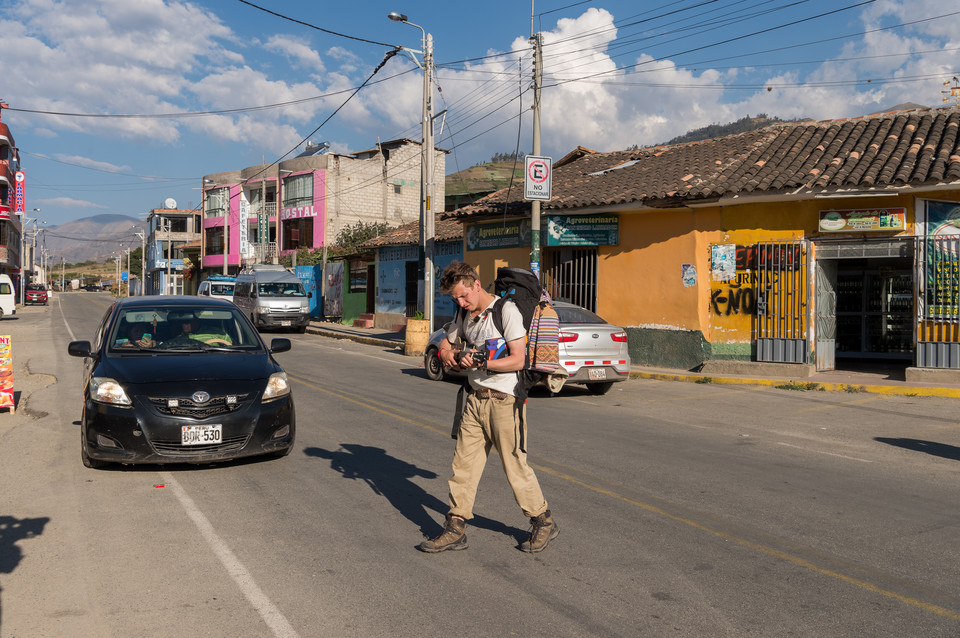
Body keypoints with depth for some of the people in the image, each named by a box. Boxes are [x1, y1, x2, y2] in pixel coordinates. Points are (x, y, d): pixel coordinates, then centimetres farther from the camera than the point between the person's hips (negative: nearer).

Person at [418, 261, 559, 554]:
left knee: (515, 467, 1)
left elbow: (517, 360, -16)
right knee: (463, 464, 5)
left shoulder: (507, 310, -12)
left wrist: (480, 363, -23)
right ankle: (456, 529, 12)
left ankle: (544, 522, 20)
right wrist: (447, 353, 1)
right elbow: (447, 341, 25)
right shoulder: (464, 314, 11)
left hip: (504, 400, -7)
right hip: (475, 399, 7)